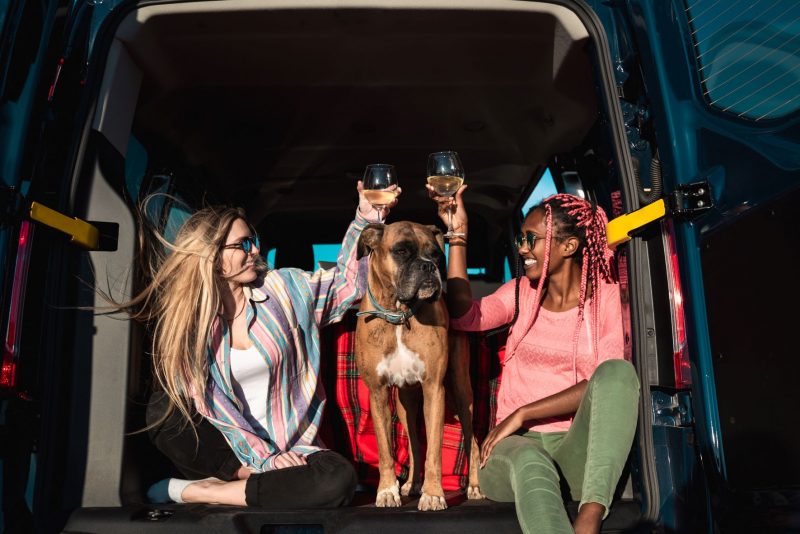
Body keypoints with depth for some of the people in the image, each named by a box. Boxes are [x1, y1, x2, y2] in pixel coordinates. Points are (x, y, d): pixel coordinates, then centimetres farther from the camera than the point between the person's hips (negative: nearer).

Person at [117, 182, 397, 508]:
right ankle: (267, 481, -16)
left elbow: (346, 280, 4)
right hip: (227, 447, -1)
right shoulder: (185, 318, -8)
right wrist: (263, 458, -19)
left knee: (338, 478, -29)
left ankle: (194, 491, -19)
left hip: (287, 444, 1)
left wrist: (365, 218, -9)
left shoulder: (283, 288, -3)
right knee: (164, 412, -27)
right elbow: (210, 402, -12)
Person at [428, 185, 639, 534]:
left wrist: (522, 413, -14)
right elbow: (465, 317, -5)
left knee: (617, 371, -30)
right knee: (529, 465, -37)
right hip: (519, 441, 1)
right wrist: (458, 235, -8)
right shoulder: (521, 292, 11)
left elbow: (607, 382, -10)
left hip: (579, 446, 0)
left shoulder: (605, 296, 2)